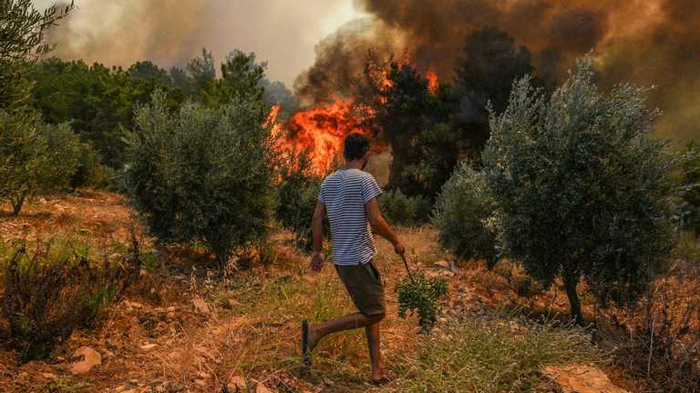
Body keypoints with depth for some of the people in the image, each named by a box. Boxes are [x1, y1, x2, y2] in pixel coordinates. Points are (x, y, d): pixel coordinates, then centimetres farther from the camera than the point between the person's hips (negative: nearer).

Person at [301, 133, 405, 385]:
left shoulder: (329, 181, 8)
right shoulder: (364, 179, -13)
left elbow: (317, 218, 9)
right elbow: (375, 221, -18)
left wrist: (318, 250, 18)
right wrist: (396, 242, -3)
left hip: (340, 258, 8)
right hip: (359, 259, -8)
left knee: (372, 310, 15)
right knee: (375, 313, 1)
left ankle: (377, 371, 16)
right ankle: (317, 331, -7)